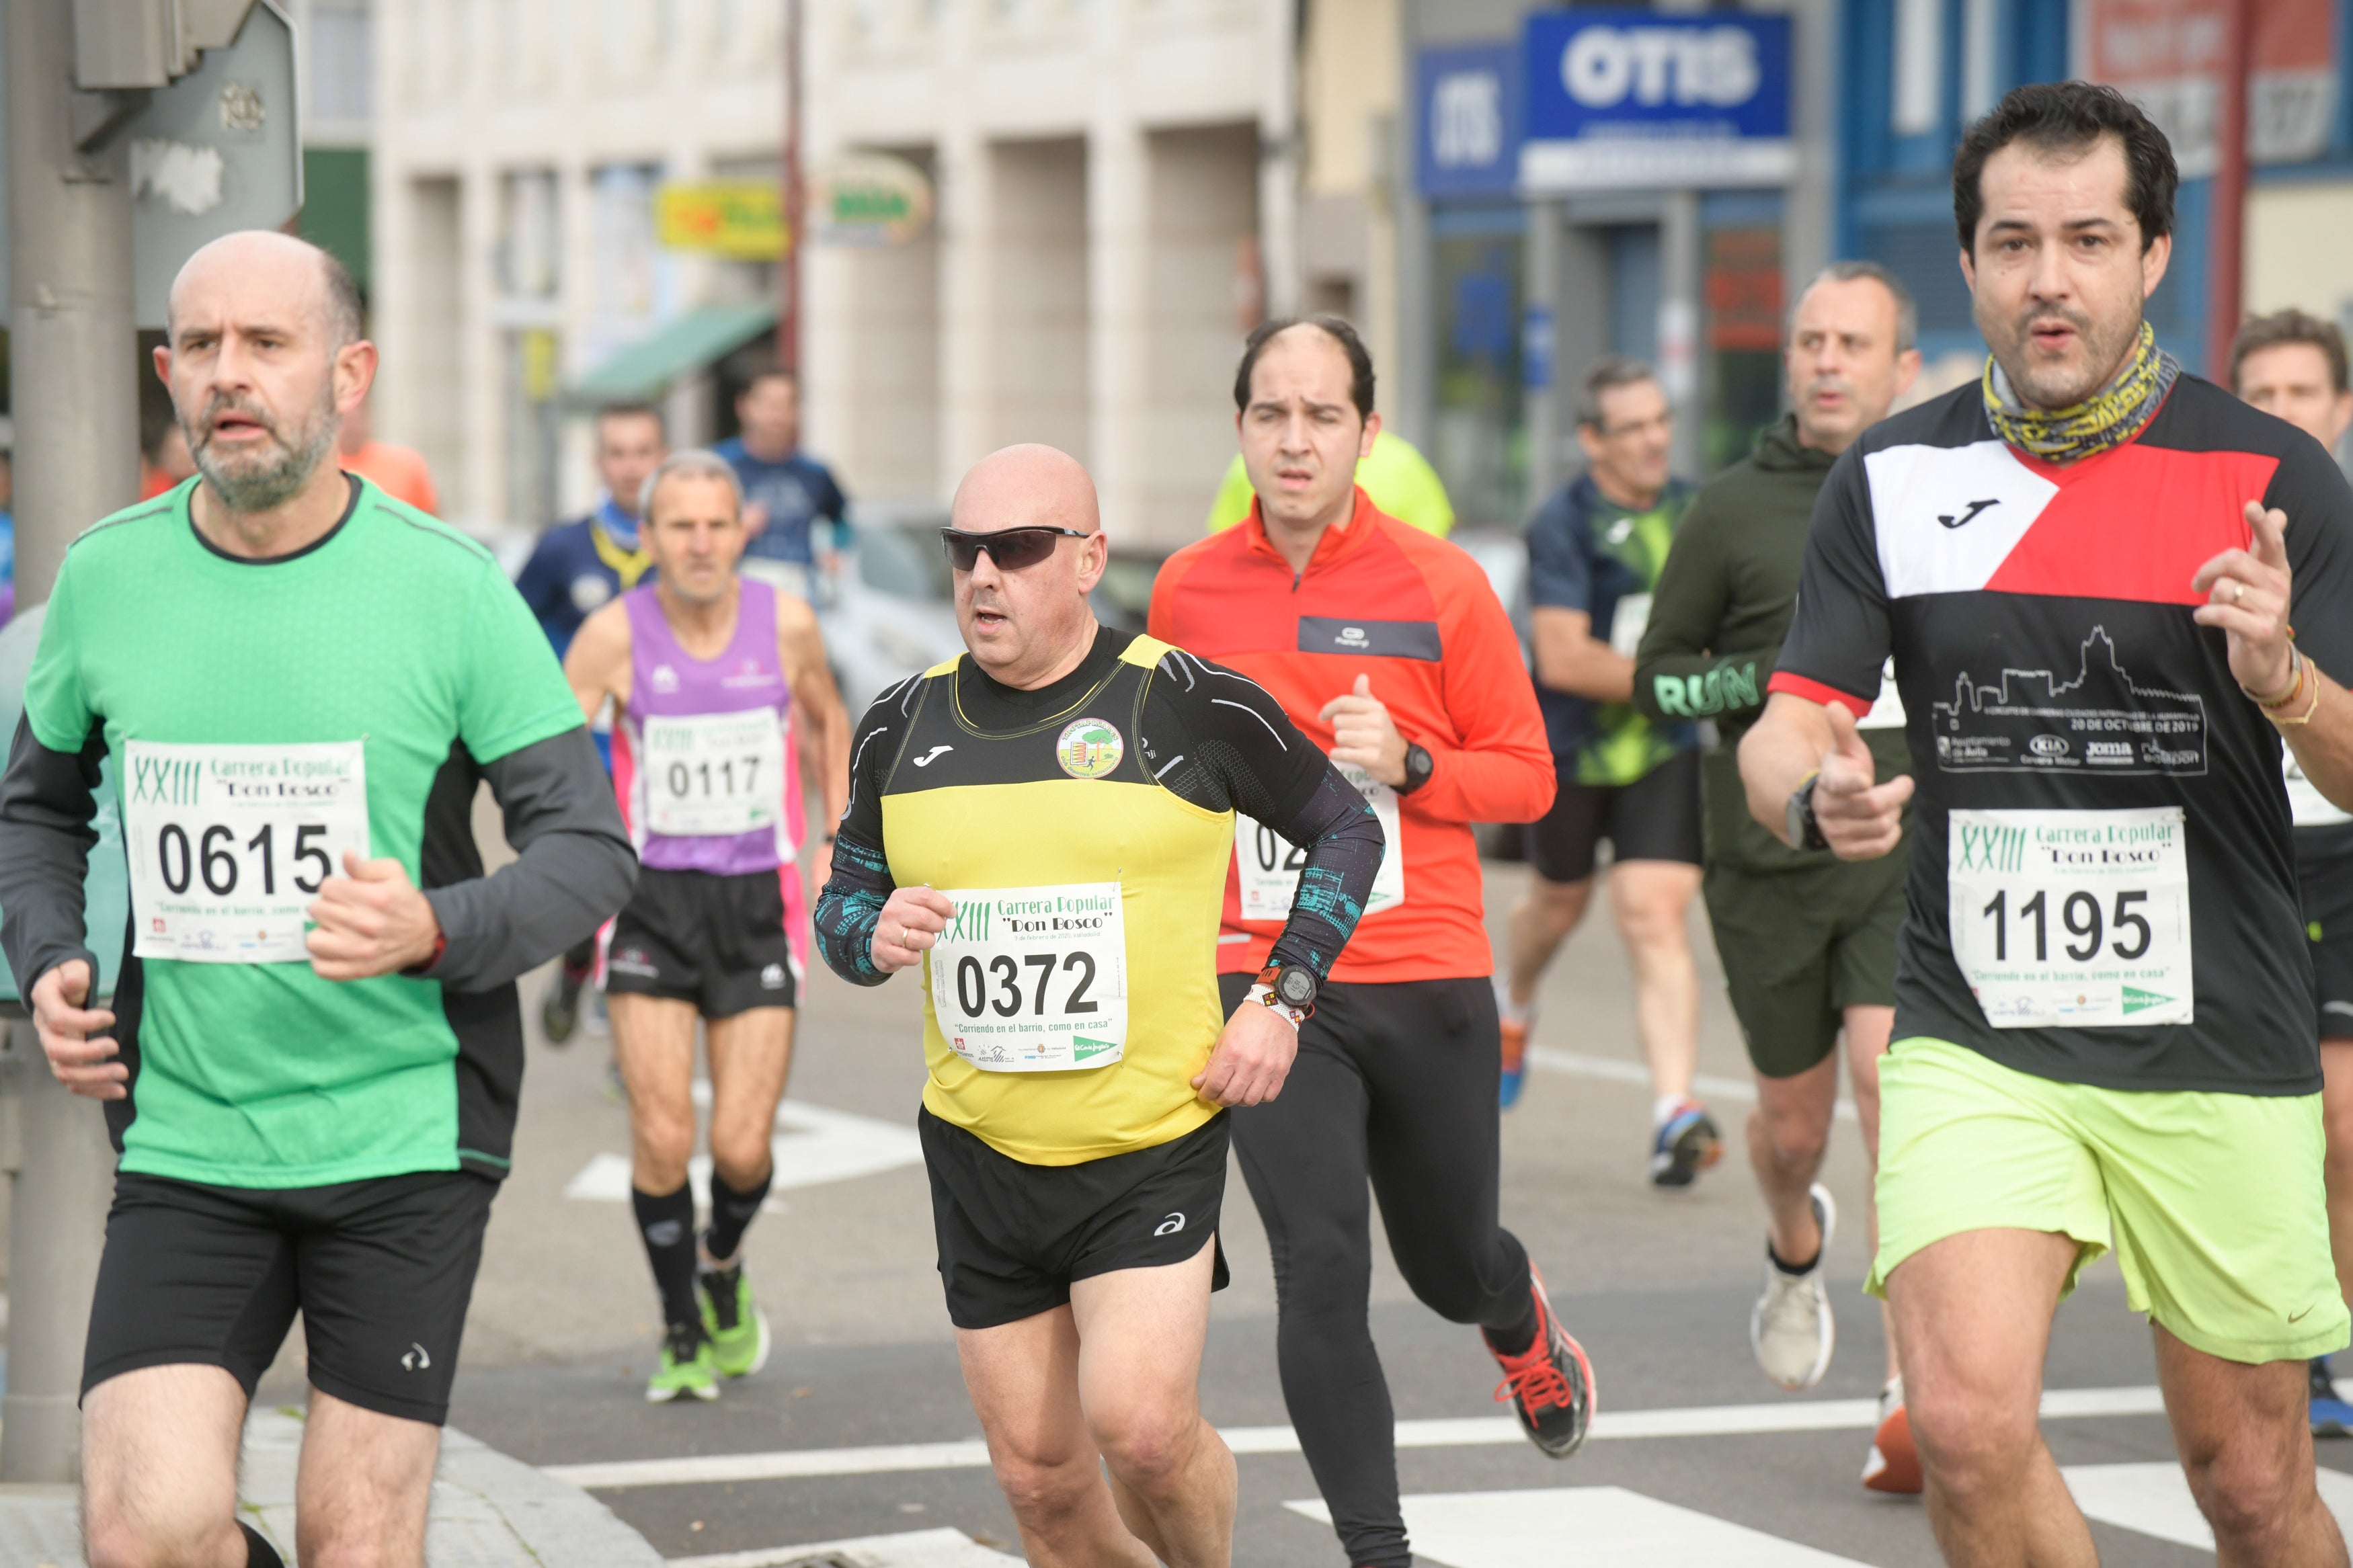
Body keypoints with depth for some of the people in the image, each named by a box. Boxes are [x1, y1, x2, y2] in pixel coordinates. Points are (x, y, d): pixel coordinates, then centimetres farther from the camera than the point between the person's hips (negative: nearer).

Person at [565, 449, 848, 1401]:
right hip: (652, 895, -1)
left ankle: (724, 1270, 30)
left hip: (759, 898, 1)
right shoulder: (615, 635, -7)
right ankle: (681, 1334, 12)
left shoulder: (785, 624, -1)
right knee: (662, 1135, -10)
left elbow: (827, 724, 18)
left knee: (742, 1147, -5)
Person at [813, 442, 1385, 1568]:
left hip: (1156, 1142, -4)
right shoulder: (903, 726, 4)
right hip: (980, 1150, 4)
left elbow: (1346, 829, 6)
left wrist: (1282, 1001, -4)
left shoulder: (1191, 703, -6)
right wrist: (872, 935, -9)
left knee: (1141, 1426, -19)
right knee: (1040, 1476, 5)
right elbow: (842, 899, 15)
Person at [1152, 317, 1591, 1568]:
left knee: (1451, 1266, 14)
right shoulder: (1187, 591, 2)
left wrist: (1409, 764, -17)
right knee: (1320, 1272, -11)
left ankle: (1525, 1334, 52)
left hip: (1427, 980, 0)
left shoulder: (1439, 584, -5)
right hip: (1262, 981, 1)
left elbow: (1526, 776, 0)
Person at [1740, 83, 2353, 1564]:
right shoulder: (1890, 478, 4)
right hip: (1973, 1039, 0)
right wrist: (1817, 797, -20)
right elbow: (1787, 727, 5)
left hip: (2219, 1051, 0)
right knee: (1968, 1425, -19)